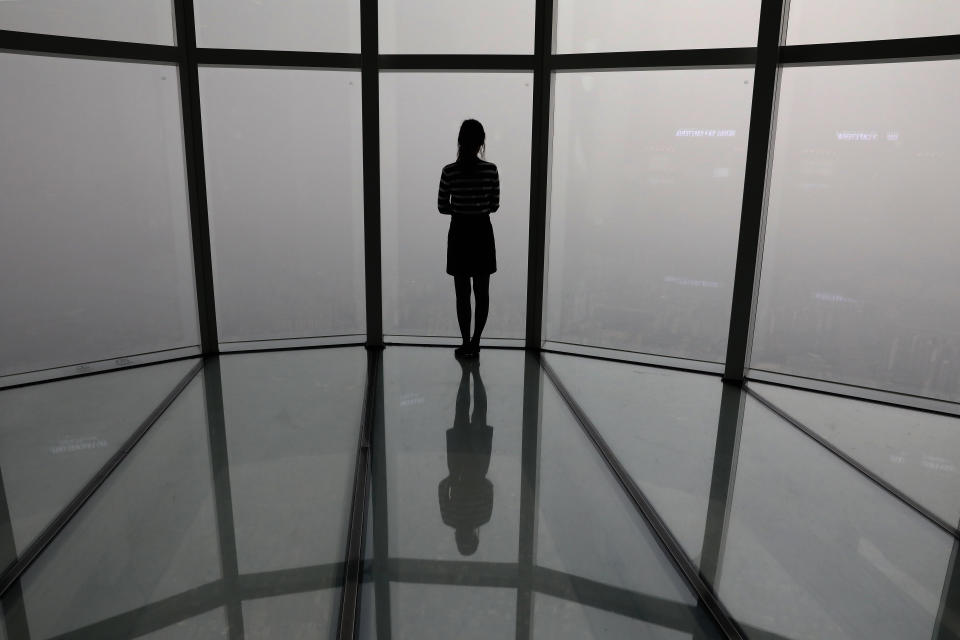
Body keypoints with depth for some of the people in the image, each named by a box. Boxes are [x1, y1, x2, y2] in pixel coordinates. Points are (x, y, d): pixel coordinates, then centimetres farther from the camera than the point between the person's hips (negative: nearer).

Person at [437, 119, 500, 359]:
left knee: (462, 292, 8)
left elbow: (442, 207, -5)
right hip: (482, 233, 1)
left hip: (459, 234, -1)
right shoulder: (491, 170, -8)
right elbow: (494, 206, -1)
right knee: (482, 292, 12)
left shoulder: (449, 171, -10)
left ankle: (466, 344, 15)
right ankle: (475, 343, 17)